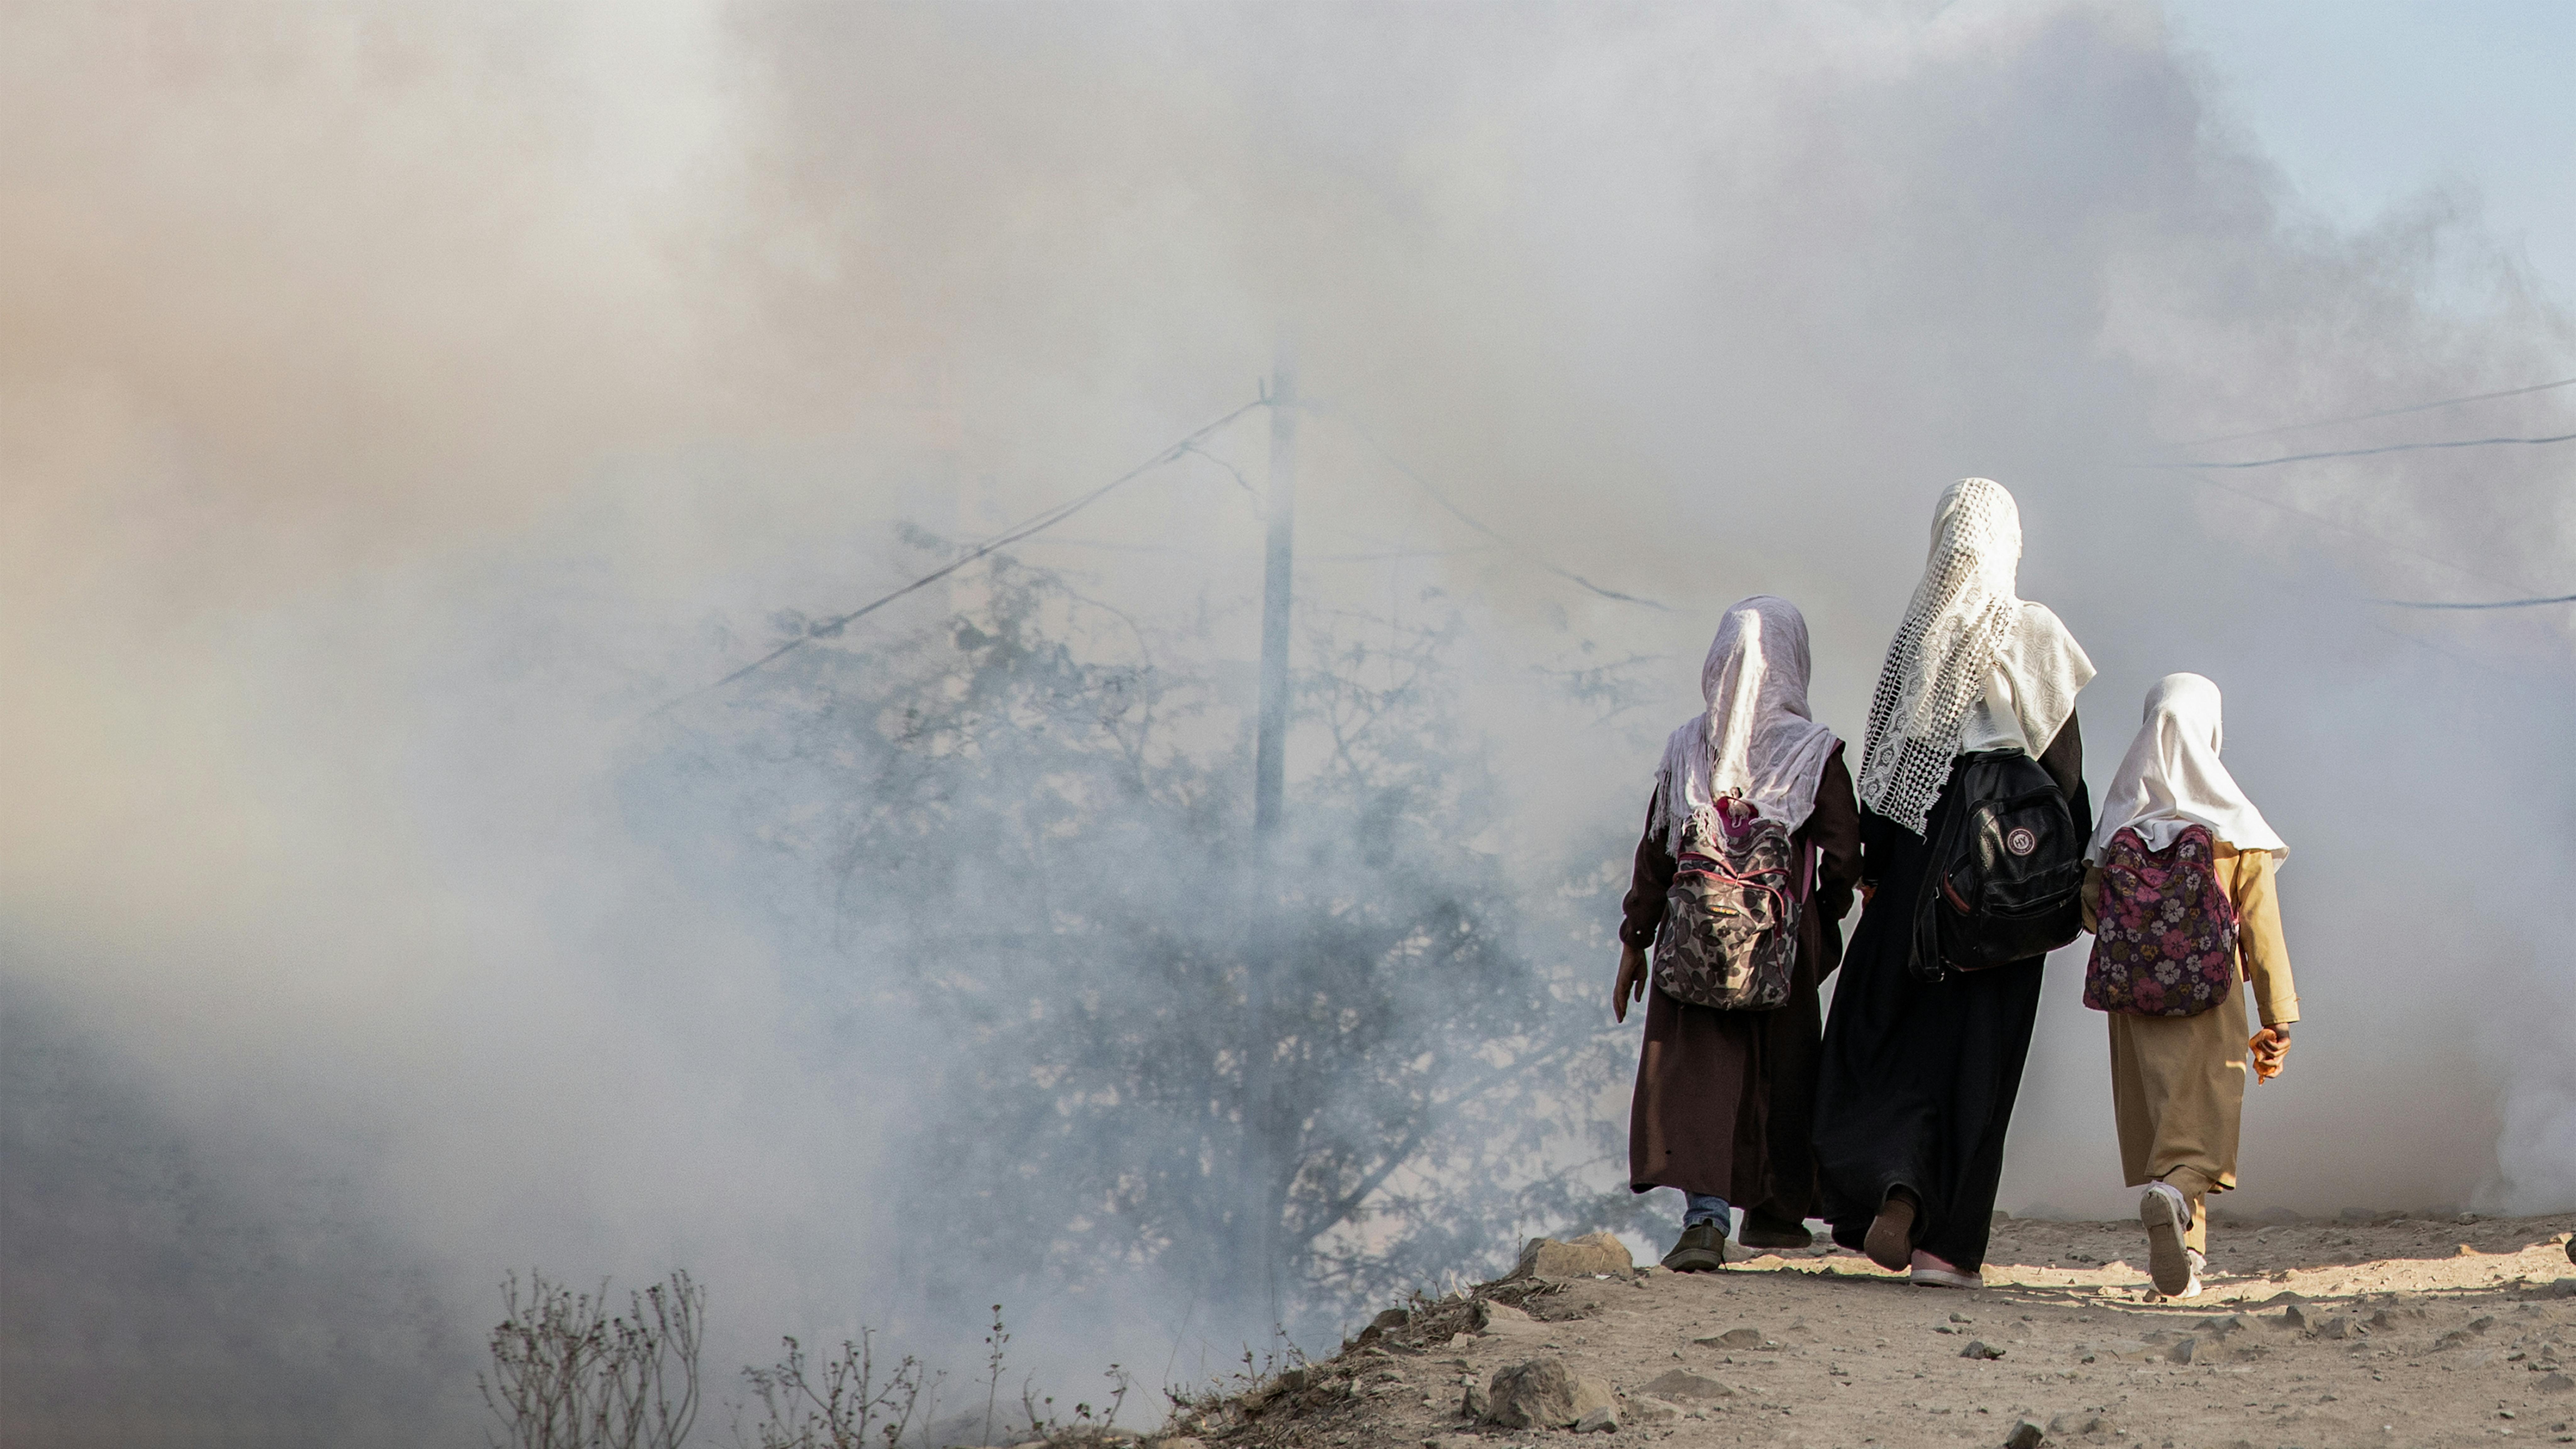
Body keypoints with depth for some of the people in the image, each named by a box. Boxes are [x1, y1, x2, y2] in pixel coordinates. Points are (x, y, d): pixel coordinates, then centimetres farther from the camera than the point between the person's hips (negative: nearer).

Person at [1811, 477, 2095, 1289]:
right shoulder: (2032, 634, -4)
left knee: (1883, 1024, 11)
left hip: (1918, 850, 1)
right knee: (1974, 1043, 2)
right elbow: (2065, 759, -5)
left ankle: (1894, 1190, -12)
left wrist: (1873, 865, 10)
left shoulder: (1917, 631, 1)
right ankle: (1948, 1242, 1)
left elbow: (1882, 751, 3)